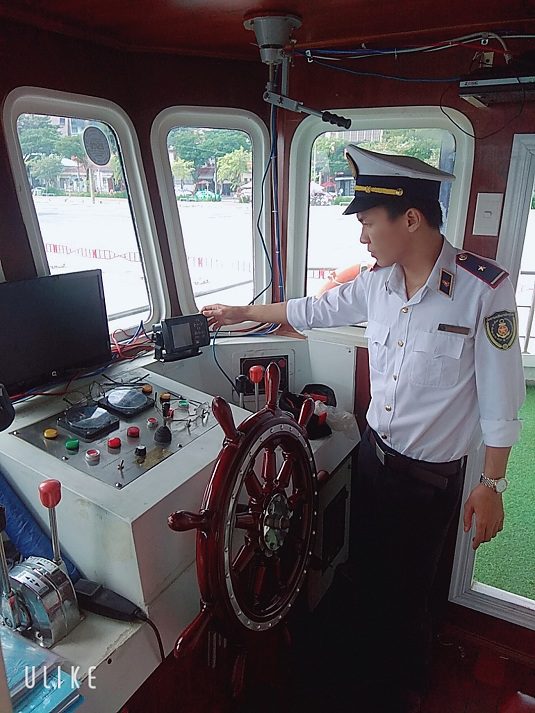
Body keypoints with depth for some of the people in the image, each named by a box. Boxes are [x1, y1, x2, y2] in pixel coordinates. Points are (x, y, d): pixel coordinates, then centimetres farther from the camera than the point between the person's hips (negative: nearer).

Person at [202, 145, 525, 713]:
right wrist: (240, 313, 18)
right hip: (374, 453, 5)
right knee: (367, 574, 23)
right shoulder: (377, 281, -4)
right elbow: (315, 310, 10)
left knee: (406, 589, 14)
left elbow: (500, 398, -15)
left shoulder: (484, 289, -21)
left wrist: (492, 484, -10)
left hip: (432, 476, -5)